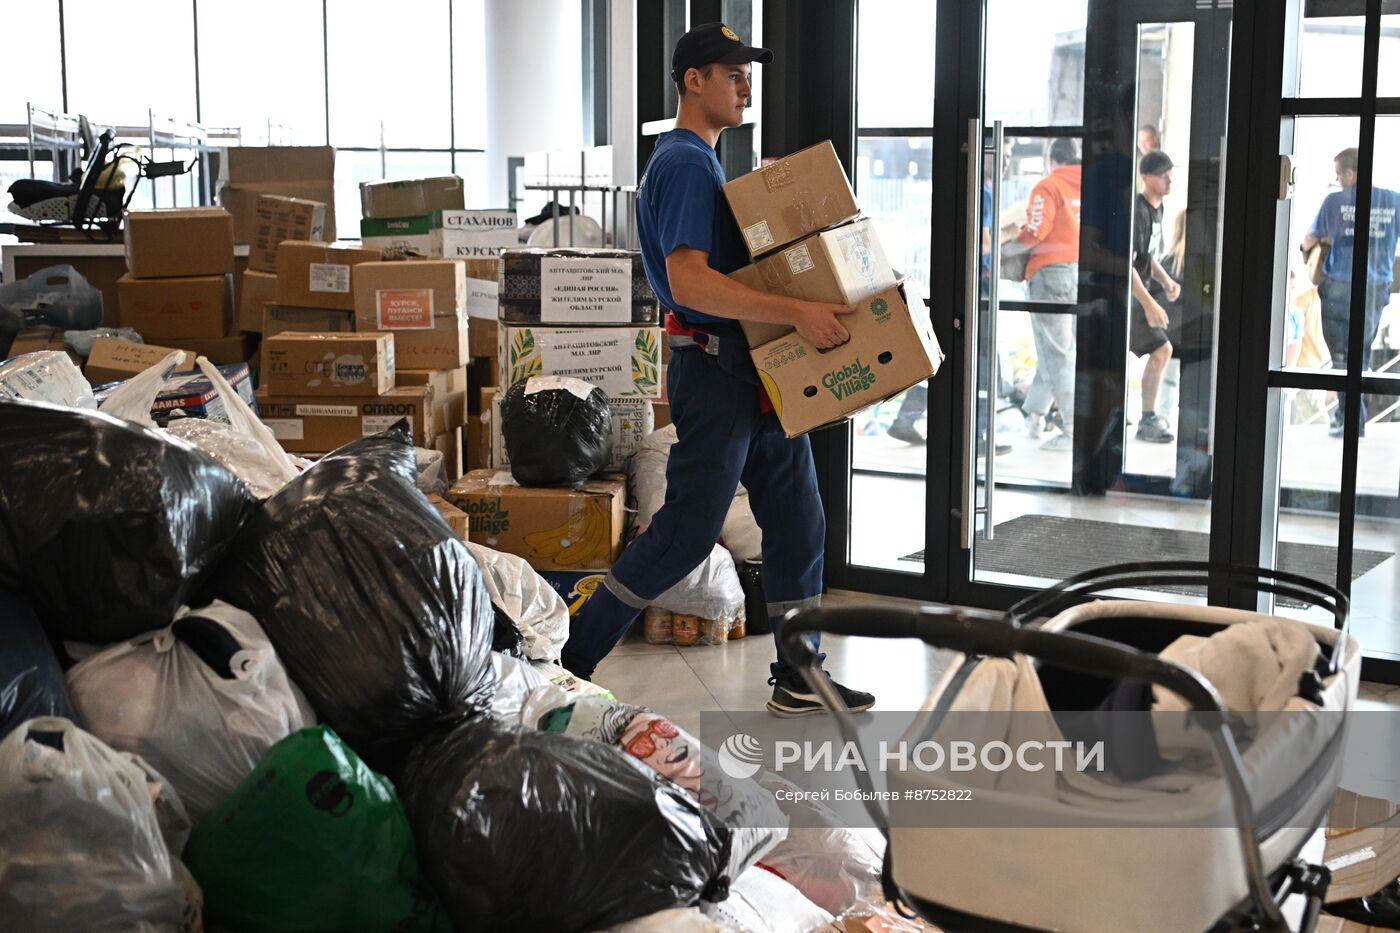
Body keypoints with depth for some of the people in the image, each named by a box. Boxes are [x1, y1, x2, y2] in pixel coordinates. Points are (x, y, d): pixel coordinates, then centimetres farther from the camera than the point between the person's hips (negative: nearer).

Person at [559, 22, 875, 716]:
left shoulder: (700, 161, 18)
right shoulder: (685, 164, -15)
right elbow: (689, 281, -28)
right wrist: (797, 313, -32)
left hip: (752, 370, 10)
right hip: (713, 368, -10)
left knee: (797, 517, 10)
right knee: (688, 530, -6)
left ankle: (797, 678, 18)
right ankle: (571, 662, 6)